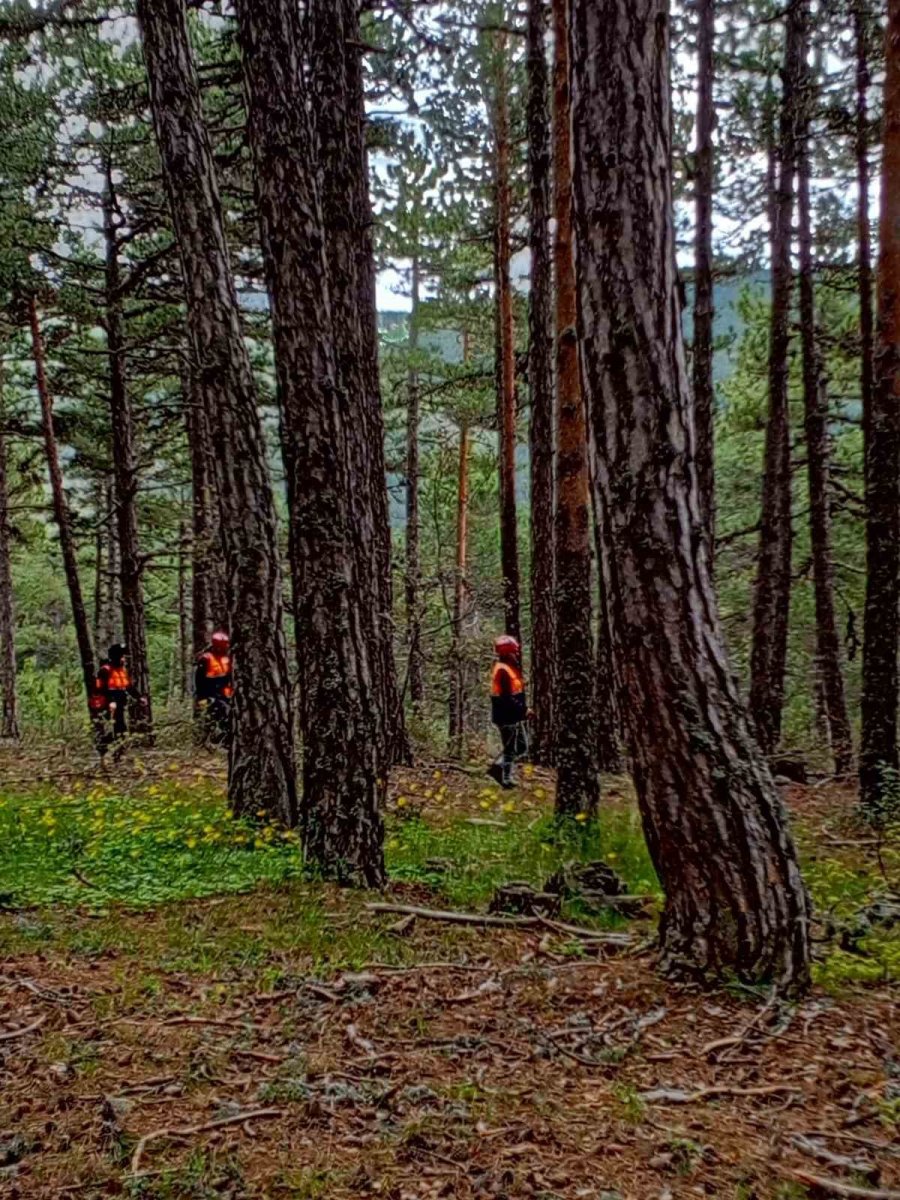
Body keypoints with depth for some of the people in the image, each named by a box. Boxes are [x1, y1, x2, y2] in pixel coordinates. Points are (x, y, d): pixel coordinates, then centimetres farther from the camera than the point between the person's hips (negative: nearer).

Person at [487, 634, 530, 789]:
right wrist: (523, 710, -20)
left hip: (514, 717, 10)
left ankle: (497, 767, 18)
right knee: (510, 749, 1)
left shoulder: (511, 668, 13)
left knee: (521, 747, 15)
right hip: (508, 718, -10)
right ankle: (506, 779, 10)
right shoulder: (502, 671, -20)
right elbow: (507, 699, -25)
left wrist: (523, 709, 8)